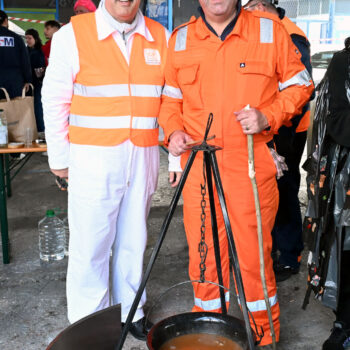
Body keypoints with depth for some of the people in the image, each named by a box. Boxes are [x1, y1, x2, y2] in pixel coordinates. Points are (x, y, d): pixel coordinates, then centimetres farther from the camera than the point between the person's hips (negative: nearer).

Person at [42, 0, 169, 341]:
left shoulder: (160, 37, 8)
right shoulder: (72, 35, -2)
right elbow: (55, 100, 1)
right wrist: (60, 157, 1)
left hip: (143, 158, 3)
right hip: (93, 158, -3)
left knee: (133, 241, 13)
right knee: (90, 245, 3)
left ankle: (131, 311, 31)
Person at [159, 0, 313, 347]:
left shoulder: (270, 30, 2)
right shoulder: (180, 38, 10)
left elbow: (299, 85, 8)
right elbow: (170, 96, 18)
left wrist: (268, 116, -9)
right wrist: (173, 130, -1)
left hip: (253, 165, -2)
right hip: (197, 164, 3)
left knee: (254, 250, 2)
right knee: (202, 250, 9)